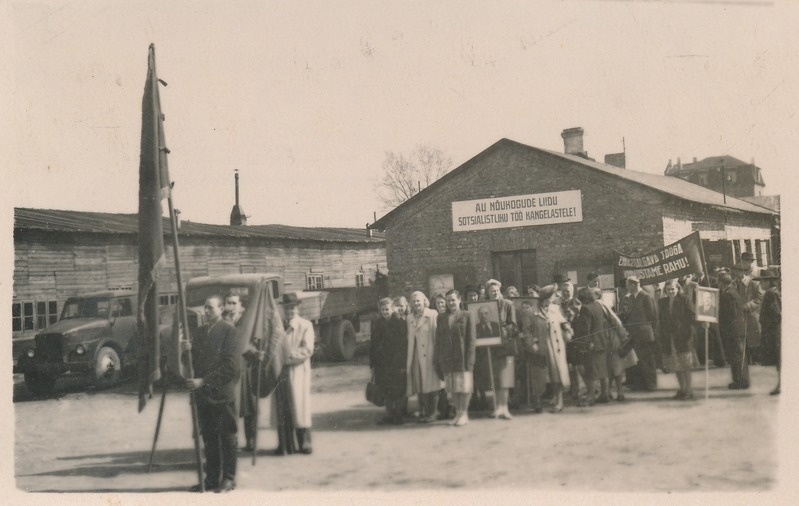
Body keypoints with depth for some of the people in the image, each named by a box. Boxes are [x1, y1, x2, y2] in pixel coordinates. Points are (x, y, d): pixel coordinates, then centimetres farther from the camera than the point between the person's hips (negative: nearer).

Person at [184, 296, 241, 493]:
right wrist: (190, 350, -7)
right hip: (203, 394, 6)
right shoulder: (200, 332, 13)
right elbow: (197, 362, 15)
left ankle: (228, 479, 11)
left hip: (222, 393, -6)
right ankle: (211, 478, 20)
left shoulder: (228, 331, -8)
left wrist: (203, 381, -17)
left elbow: (231, 366, -15)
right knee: (209, 439, 11)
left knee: (227, 438, 3)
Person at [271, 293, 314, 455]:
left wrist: (288, 357, -15)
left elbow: (307, 350, -7)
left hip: (297, 372, -3)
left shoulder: (305, 325, 3)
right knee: (281, 409, 3)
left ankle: (304, 443, 8)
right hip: (280, 373, 3)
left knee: (299, 407, -1)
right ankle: (285, 445, 9)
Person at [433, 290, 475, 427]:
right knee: (452, 386, 6)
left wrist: (469, 358, -10)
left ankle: (464, 413, 8)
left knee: (464, 385, -1)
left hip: (462, 356, -3)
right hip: (447, 357, 3)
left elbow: (470, 338, -3)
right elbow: (438, 339, 10)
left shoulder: (466, 316, 1)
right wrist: (437, 359, 4)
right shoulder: (441, 318, 11)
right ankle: (457, 413, 14)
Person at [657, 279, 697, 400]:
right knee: (675, 366, 9)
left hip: (682, 336, -4)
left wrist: (689, 333, -12)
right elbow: (660, 320, 13)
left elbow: (692, 316, -4)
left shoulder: (684, 300, -3)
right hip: (668, 338, 4)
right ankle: (682, 389, 22)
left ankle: (688, 391, 6)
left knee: (685, 365, -1)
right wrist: (660, 335, 6)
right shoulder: (662, 302, 10)